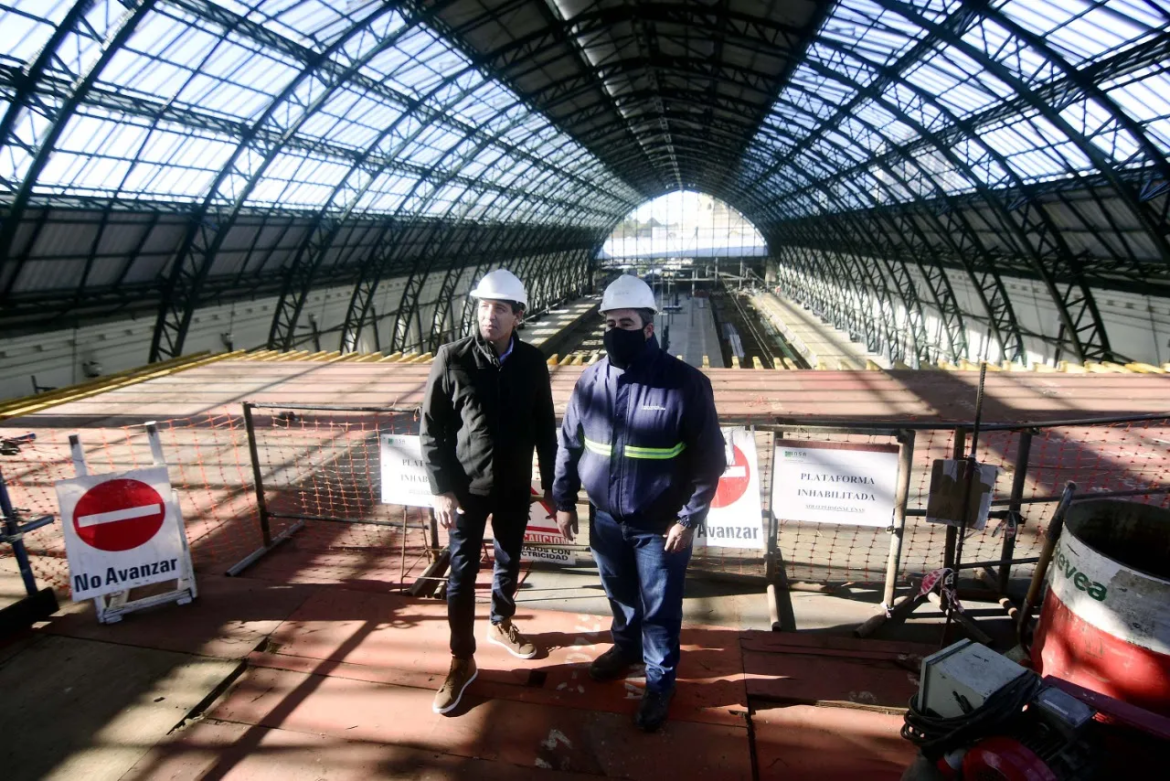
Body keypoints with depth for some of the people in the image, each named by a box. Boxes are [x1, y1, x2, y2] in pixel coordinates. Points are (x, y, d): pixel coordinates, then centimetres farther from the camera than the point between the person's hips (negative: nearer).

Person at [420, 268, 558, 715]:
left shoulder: (532, 362, -6)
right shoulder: (451, 359, -12)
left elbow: (545, 428, 3)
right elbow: (432, 430, -8)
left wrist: (551, 485, 5)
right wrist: (441, 490, -11)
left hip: (515, 486, 3)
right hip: (467, 487, -2)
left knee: (509, 561, 20)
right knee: (462, 574, 7)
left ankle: (501, 624, 46)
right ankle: (462, 661, 25)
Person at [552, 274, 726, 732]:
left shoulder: (685, 383, -17)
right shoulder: (591, 381, -5)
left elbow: (709, 458, -12)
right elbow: (568, 444, 6)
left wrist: (688, 519, -13)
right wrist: (563, 500, 7)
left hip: (661, 524, -4)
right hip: (606, 518, 4)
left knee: (660, 609, 12)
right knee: (620, 595, 25)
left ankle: (659, 682, 35)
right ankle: (627, 645, 53)